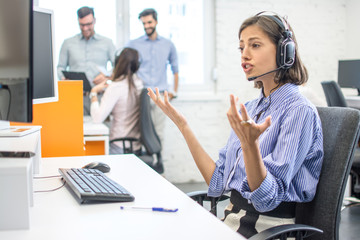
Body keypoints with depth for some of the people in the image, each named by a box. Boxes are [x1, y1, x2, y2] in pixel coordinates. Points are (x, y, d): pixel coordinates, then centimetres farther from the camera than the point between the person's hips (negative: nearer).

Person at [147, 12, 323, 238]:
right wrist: (183, 125, 1)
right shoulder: (250, 108, 9)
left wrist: (249, 144, -35)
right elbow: (218, 183, 4)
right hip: (232, 217, 7)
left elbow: (267, 198, -19)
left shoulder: (300, 111, -13)